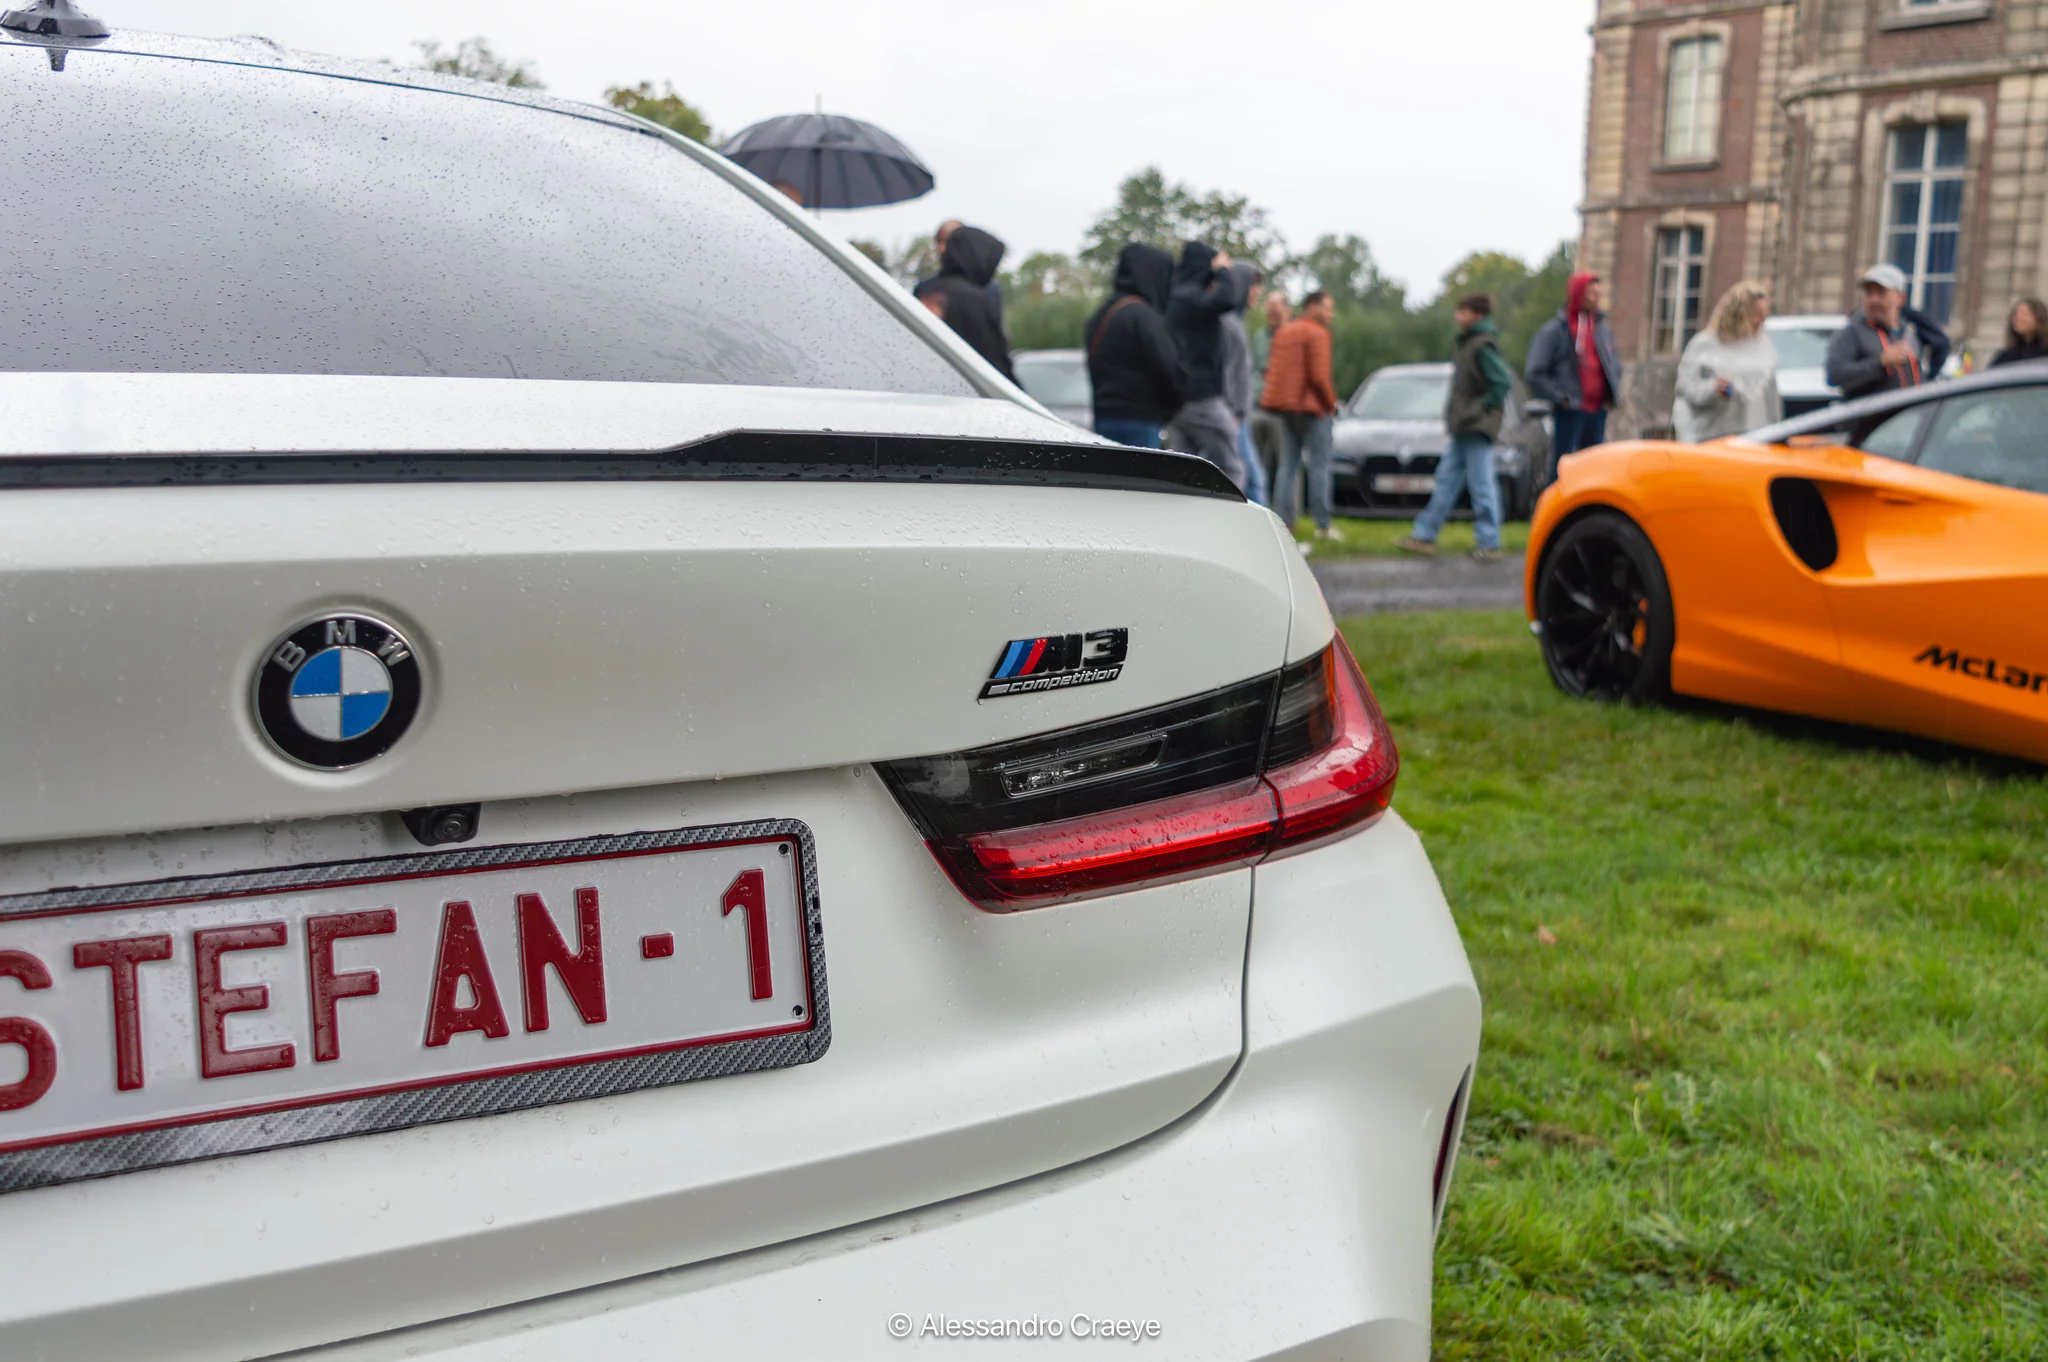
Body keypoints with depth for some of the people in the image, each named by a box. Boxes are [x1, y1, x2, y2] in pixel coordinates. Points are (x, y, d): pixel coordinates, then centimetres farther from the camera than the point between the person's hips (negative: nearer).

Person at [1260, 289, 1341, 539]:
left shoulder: (1284, 332, 14)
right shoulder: (1316, 333, -11)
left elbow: (1271, 370, 14)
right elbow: (1318, 375, -18)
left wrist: (1281, 398, 14)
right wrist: (1331, 403, -6)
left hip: (1286, 406, 7)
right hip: (1312, 406, -7)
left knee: (1287, 466, 10)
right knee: (1319, 465, -2)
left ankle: (1282, 521, 7)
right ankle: (1322, 525, -2)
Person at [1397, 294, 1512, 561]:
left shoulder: (1483, 345, -15)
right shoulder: (1470, 343, 15)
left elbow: (1503, 381, -22)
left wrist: (1483, 408, -14)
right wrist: (1456, 414, 13)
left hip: (1477, 428, -10)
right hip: (1463, 429, 10)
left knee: (1481, 484, -4)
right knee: (1446, 481, 11)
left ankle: (1489, 543, 2)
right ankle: (1424, 536, 15)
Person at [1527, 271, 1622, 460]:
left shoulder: (1602, 329, 12)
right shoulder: (1553, 331, -6)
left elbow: (1615, 363, 24)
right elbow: (1536, 373, -9)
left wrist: (1612, 395, 12)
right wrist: (1559, 397, -12)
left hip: (1598, 411, 6)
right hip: (1569, 411, -6)